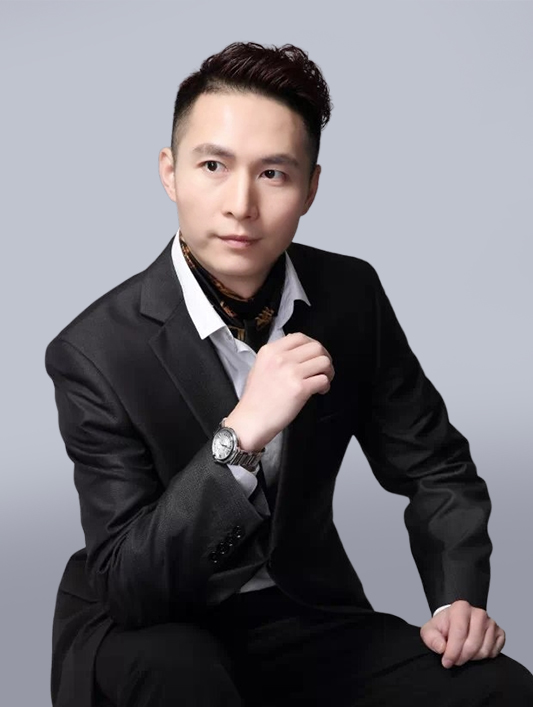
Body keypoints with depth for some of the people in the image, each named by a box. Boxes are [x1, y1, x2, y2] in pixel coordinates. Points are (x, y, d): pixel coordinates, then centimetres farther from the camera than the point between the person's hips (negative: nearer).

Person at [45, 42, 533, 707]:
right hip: (143, 628, -3)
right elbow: (129, 585, -24)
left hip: (303, 611, 3)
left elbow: (436, 467, 6)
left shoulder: (352, 295, -7)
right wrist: (240, 435, -35)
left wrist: (458, 597, -10)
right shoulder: (95, 353, -20)